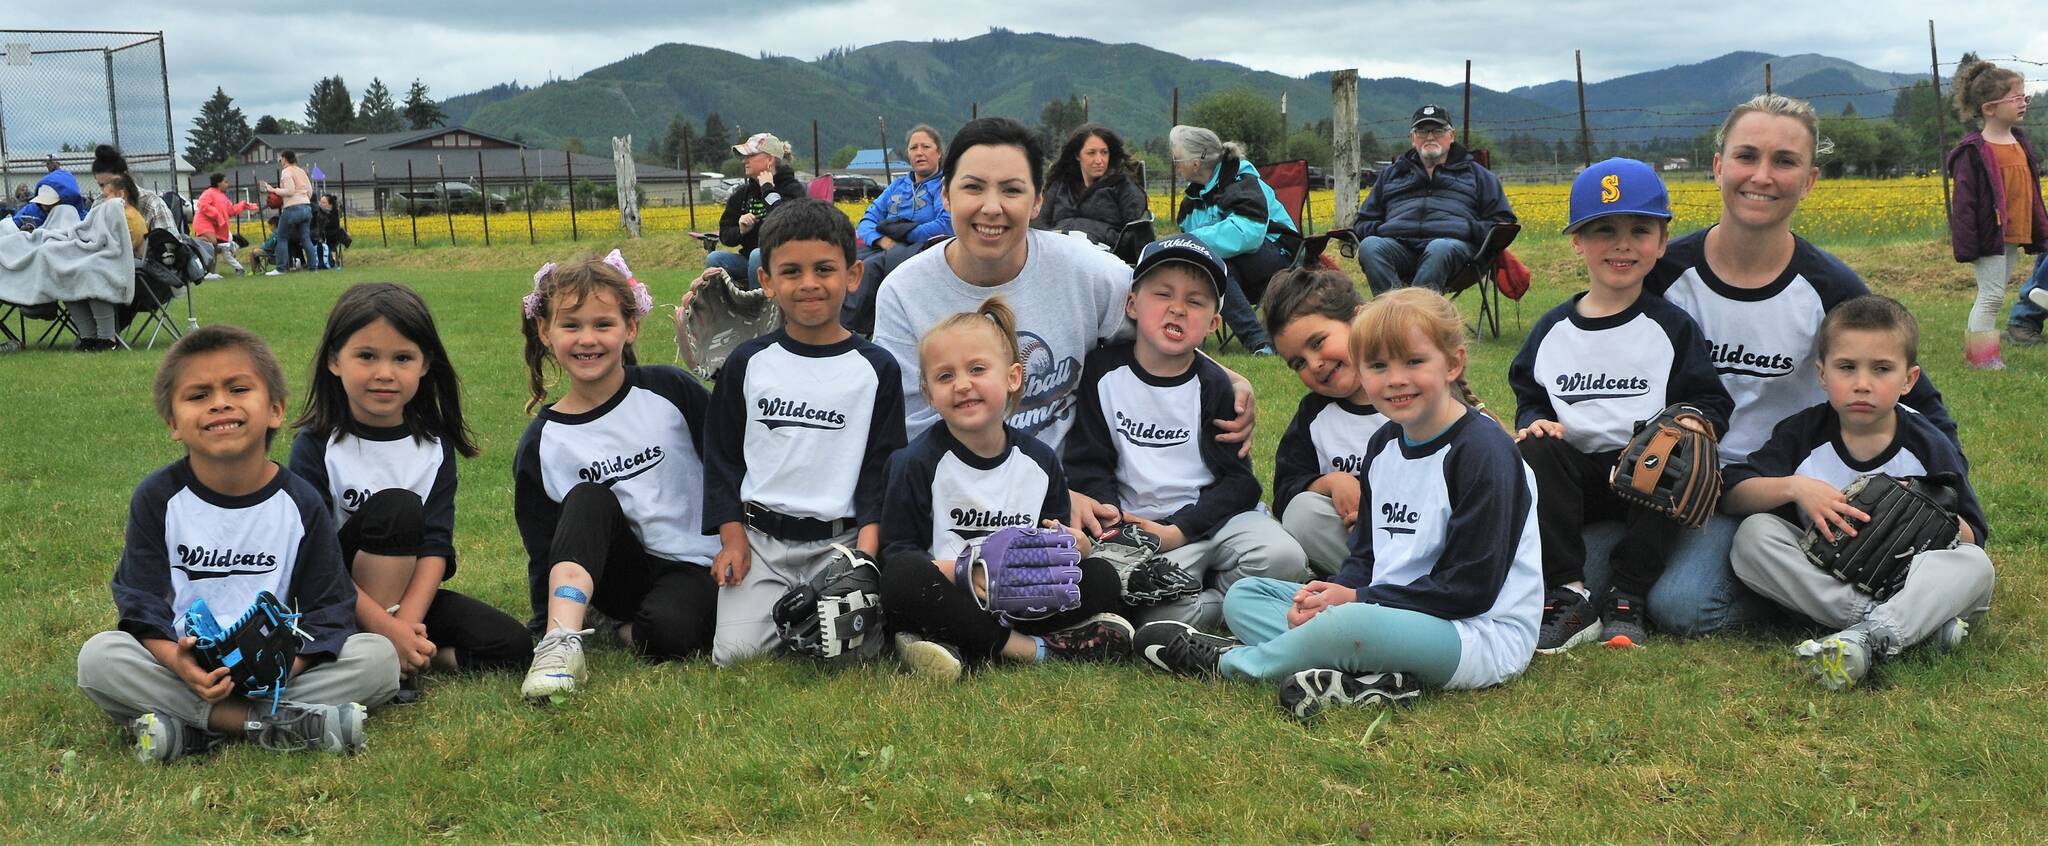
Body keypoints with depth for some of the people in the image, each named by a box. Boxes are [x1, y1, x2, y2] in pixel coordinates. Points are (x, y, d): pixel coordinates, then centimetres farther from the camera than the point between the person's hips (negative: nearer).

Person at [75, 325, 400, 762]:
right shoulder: (157, 498, -2)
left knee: (379, 657, -22)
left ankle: (193, 728, -26)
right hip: (183, 665, 0)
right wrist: (177, 661, -27)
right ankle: (273, 724, -29)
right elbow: (141, 604, -5)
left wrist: (285, 664, -24)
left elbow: (328, 611, -3)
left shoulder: (302, 504, -3)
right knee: (97, 657, -28)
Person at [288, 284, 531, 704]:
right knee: (397, 506, -29)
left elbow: (436, 546, -11)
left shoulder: (435, 446, -2)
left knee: (511, 645, -17)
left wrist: (407, 622, -28)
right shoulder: (316, 447, -13)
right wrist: (387, 627, -29)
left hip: (408, 591, 4)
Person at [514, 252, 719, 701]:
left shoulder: (669, 390, -6)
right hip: (617, 575, 3)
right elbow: (543, 551, 2)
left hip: (695, 567, -2)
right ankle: (561, 645, -36)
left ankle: (631, 630, -2)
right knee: (588, 499, -27)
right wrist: (545, 629, -9)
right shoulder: (541, 445, -1)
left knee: (665, 632, -35)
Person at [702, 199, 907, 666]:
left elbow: (882, 466, 3)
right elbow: (722, 455, 10)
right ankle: (784, 605, 15)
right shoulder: (748, 363, 5)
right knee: (735, 651, -16)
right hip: (759, 536, 1)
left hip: (839, 539, -1)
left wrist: (866, 550, -9)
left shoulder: (875, 369, 2)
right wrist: (732, 538, 0)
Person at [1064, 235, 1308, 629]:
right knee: (1158, 611, -30)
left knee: (1284, 559, -24)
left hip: (1212, 513, 2)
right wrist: (1109, 514, -16)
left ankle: (1213, 590, 2)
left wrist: (1179, 531, -15)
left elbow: (1237, 479, 0)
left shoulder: (1213, 386, 3)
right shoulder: (1103, 371, 2)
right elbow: (1087, 461, 4)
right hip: (1137, 523, -2)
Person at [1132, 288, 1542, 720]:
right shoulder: (1384, 444, 10)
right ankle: (1367, 675, -21)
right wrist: (1333, 590, -8)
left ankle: (1227, 661, -10)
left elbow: (1470, 587, -18)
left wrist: (1358, 598, -16)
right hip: (1390, 615, 9)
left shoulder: (1484, 450, -15)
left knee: (1351, 624, -38)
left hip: (1485, 636, -9)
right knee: (1244, 596, 4)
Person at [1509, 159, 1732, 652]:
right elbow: (1528, 398, 18)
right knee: (1532, 452, -28)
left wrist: (1695, 421, -20)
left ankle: (1626, 598, -23)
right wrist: (1534, 421, -6)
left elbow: (1712, 403, 3)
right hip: (1569, 480, 2)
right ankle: (1567, 594, -28)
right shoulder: (1552, 331, 10)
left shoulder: (1673, 328, 4)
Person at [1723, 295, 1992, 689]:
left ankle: (1866, 639, -48)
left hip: (1904, 581, 0)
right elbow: (1730, 495, -8)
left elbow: (1973, 538, 3)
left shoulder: (1930, 447, 0)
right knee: (1753, 534, -25)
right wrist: (1793, 487, -24)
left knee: (1975, 565, -26)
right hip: (1819, 580, 0)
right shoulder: (1802, 434, 0)